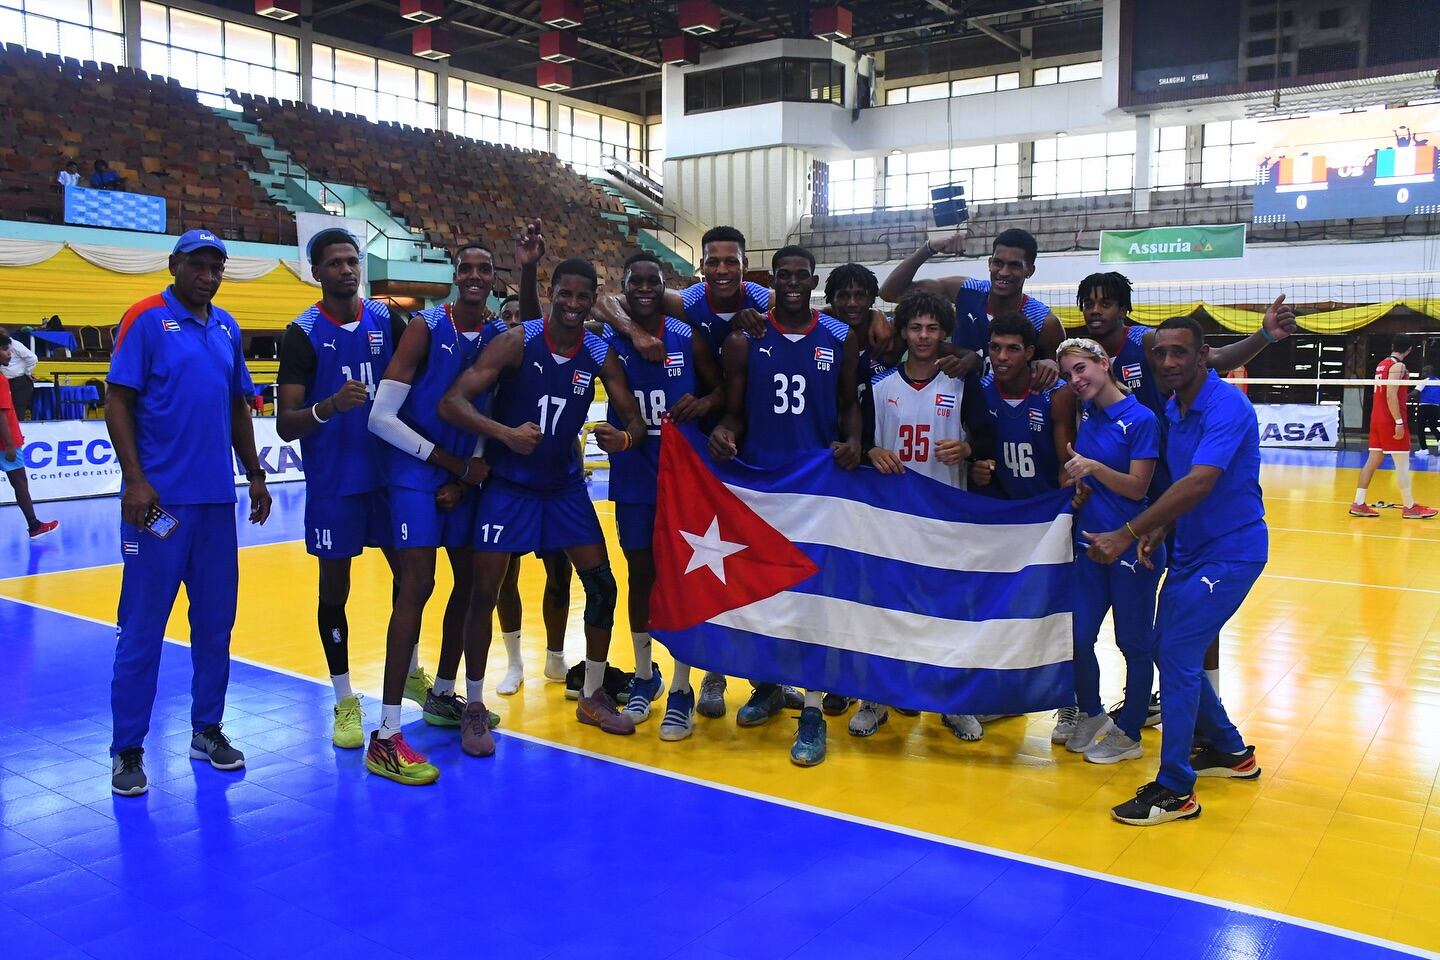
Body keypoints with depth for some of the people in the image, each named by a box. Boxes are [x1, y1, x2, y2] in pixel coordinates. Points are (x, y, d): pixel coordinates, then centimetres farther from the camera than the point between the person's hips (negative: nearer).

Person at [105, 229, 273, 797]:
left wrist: (254, 476, 15)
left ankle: (207, 729, 23)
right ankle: (127, 749, 11)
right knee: (142, 626, 0)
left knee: (216, 621, 10)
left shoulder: (227, 327, 13)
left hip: (217, 499, 6)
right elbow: (117, 403, -8)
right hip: (160, 500, -6)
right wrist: (134, 480, -16)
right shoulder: (146, 319, -4)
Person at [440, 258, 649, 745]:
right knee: (484, 592, -4)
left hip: (564, 484, 4)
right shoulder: (516, 342, -16)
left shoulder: (601, 355, -6)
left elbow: (636, 422, -4)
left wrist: (624, 438, -28)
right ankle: (474, 707, 13)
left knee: (603, 586, 2)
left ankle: (593, 696, 20)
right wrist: (506, 433, -37)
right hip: (507, 484, -4)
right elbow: (452, 402, -21)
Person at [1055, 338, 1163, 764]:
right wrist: (1073, 479, -4)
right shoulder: (1084, 414, 5)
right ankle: (1091, 716, 28)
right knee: (1078, 637, 6)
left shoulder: (1140, 419, -12)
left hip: (1132, 548, -5)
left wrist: (1093, 467, -26)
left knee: (1134, 642, 7)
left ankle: (1128, 734, 22)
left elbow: (1137, 488, -14)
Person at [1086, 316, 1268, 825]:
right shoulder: (1172, 408, 5)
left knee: (1177, 652, -13)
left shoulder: (1226, 406, -21)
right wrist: (1160, 531, -7)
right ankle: (1231, 752, 33)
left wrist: (1127, 534, -37)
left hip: (1231, 551, -9)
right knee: (1169, 650, 13)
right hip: (1192, 551, 9)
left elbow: (1199, 483, -33)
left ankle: (1175, 791, -2)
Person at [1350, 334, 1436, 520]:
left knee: (1373, 460, 6)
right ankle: (1410, 508, 4)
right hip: (1391, 420, -8)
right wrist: (1399, 422, -21)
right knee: (1402, 464, -2)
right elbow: (1391, 395, -20)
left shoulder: (1382, 364, 14)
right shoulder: (1398, 366, -12)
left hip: (1377, 419, 8)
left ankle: (1359, 504, 3)